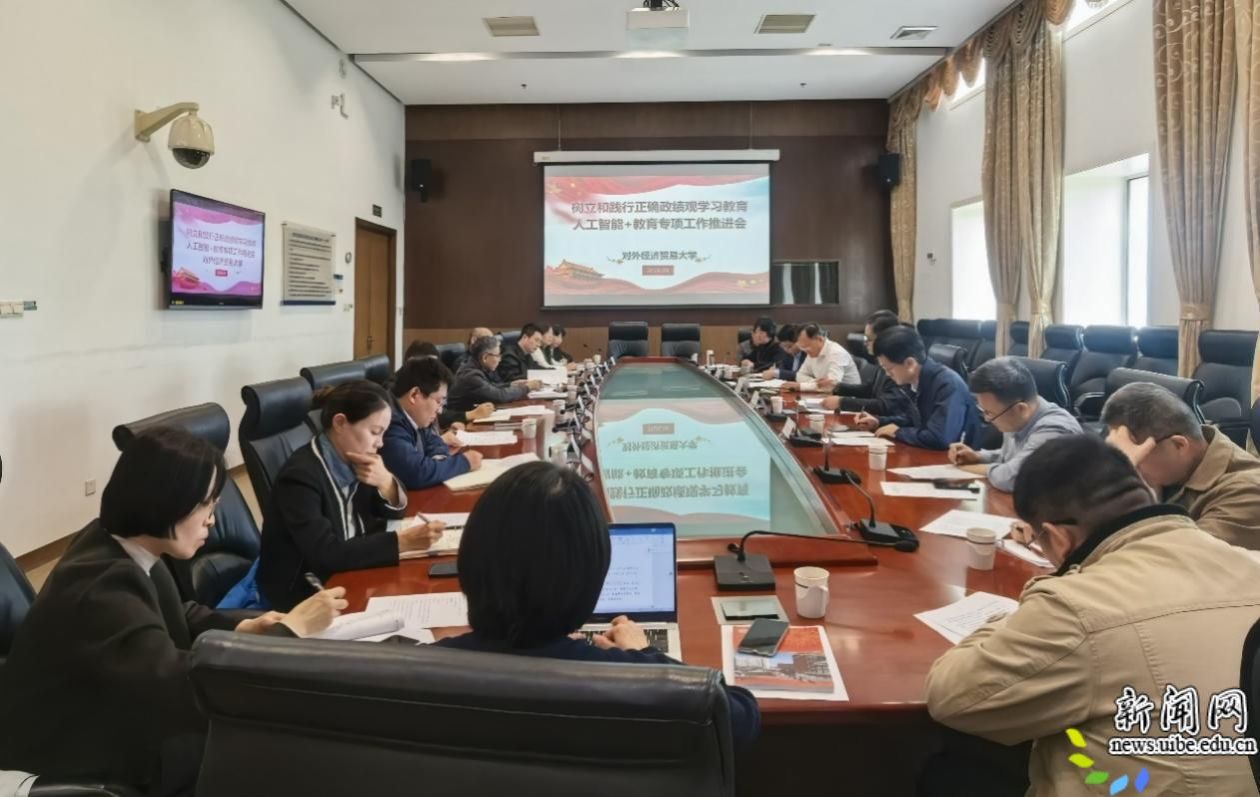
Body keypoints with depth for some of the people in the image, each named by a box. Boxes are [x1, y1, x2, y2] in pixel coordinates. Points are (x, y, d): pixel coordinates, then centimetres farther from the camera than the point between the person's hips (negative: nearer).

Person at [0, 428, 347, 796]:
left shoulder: (115, 542, -6)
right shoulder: (99, 590, -32)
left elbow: (171, 617, 12)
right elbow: (197, 691, -35)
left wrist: (241, 626, -5)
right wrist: (291, 628, -25)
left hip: (114, 719, 8)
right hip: (79, 764, -8)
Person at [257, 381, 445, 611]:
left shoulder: (351, 460, -2)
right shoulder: (300, 475, -24)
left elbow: (393, 511, 7)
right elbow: (325, 554, -30)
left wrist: (386, 482, -15)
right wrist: (403, 541, -32)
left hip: (346, 576, 7)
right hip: (303, 592, -7)